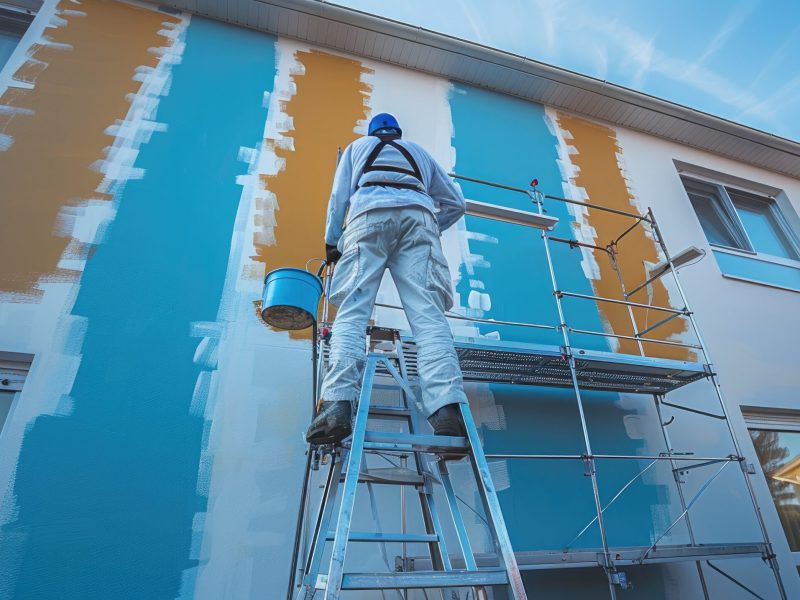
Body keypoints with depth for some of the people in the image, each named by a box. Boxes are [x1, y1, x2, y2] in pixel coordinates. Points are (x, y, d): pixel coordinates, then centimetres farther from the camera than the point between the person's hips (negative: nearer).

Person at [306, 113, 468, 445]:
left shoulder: (358, 145, 33)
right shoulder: (419, 151, 37)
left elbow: (339, 197, 20)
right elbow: (456, 202, 32)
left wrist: (331, 242, 23)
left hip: (369, 215, -1)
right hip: (419, 216, 1)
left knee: (351, 313, -12)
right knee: (428, 315, -14)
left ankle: (337, 405, -31)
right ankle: (447, 411, -31)